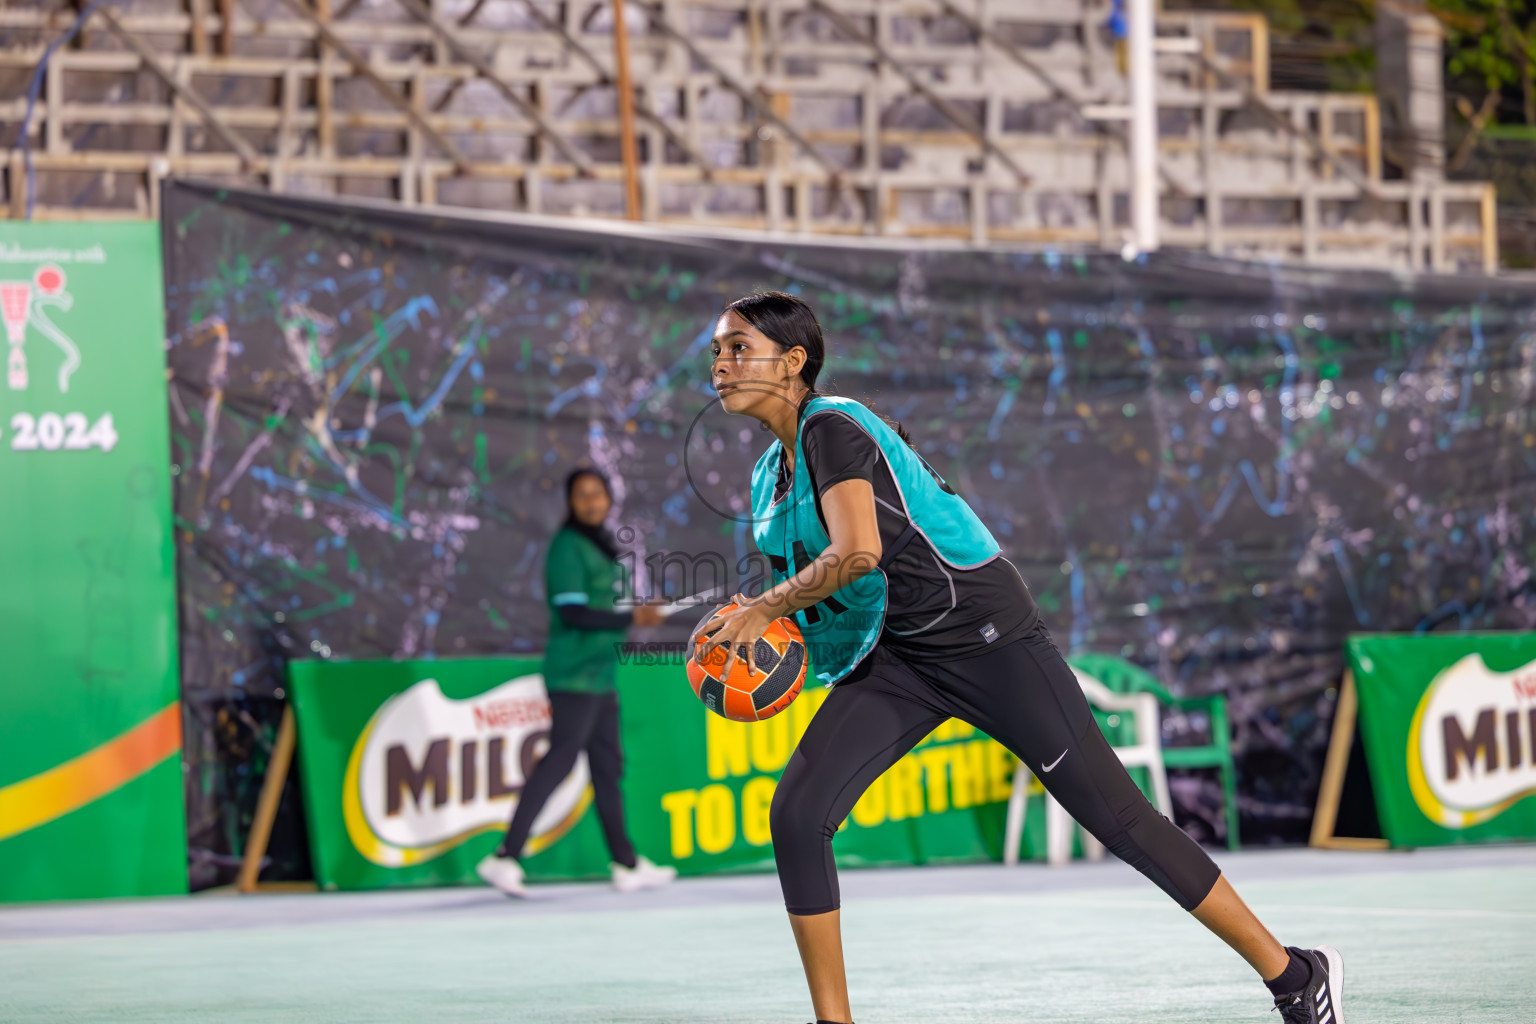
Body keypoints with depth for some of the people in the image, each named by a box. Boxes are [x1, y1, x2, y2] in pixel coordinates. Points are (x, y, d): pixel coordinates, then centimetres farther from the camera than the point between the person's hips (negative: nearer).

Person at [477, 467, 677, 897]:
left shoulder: (600, 547, 17)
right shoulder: (567, 548, -12)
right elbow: (572, 612, -20)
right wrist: (631, 619, -19)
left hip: (599, 677, 10)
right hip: (574, 679, -10)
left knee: (608, 765, 12)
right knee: (560, 758, -14)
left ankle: (626, 865, 18)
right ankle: (505, 857, -15)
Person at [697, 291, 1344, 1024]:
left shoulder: (831, 428, -16)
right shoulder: (771, 476, 11)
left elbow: (857, 553, -31)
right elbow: (808, 590, 21)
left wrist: (764, 607, -20)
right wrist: (758, 627, 1)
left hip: (983, 638, -8)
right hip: (895, 659, 8)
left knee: (1119, 821, -5)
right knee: (796, 816, -10)